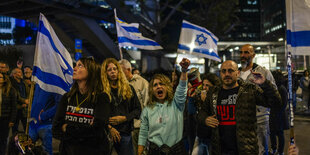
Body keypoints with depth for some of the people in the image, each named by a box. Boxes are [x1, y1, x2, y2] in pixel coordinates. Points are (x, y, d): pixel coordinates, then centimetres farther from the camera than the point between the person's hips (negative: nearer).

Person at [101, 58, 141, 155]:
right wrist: (109, 128, -14)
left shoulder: (128, 88, 10)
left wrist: (124, 118, -5)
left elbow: (138, 109, 9)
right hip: (108, 132, -2)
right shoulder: (102, 90, 1)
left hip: (125, 132, 2)